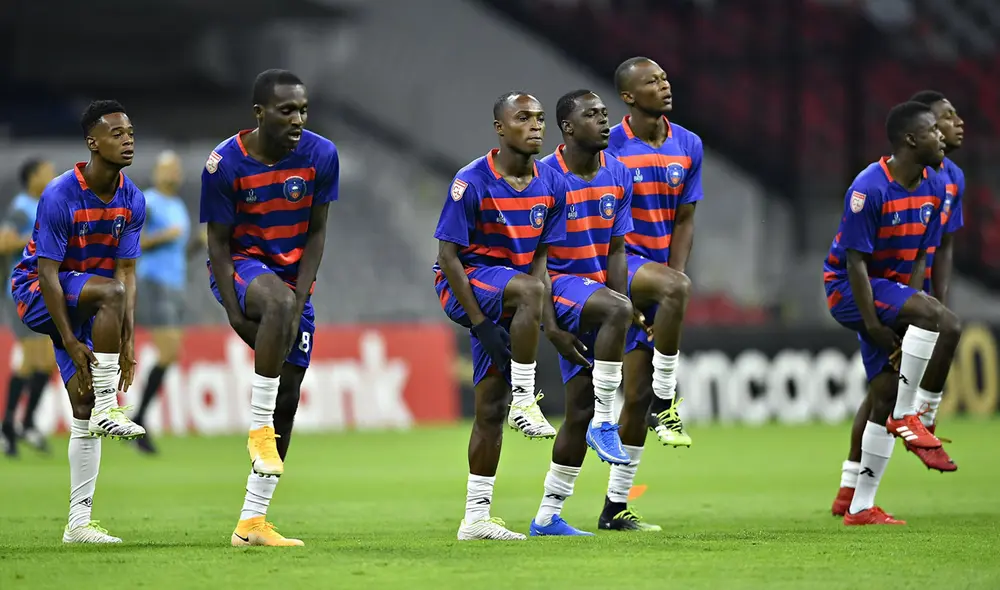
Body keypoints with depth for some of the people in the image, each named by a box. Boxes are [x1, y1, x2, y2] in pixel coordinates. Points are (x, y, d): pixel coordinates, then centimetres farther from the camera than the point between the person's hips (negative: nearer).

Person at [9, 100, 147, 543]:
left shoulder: (132, 201, -4)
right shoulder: (59, 197, -22)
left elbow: (126, 272, -4)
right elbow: (48, 272, -22)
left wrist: (127, 342, -13)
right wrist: (70, 343, -23)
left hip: (84, 300, 6)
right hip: (36, 293, -6)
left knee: (83, 409, -1)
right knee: (109, 291, -34)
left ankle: (79, 523, 0)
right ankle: (107, 409, -28)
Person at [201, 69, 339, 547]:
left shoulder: (321, 156, -9)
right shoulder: (226, 163, -16)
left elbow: (315, 234, -2)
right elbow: (218, 242, -10)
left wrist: (299, 302, -12)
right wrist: (235, 313, -17)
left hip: (293, 273, 4)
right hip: (241, 265, -4)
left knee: (287, 402, -1)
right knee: (277, 302, -40)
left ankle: (252, 522, 4)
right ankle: (259, 428, -29)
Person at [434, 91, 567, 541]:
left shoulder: (551, 185, 1)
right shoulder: (472, 183, -16)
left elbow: (540, 256, 6)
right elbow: (448, 255, -15)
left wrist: (542, 319, -9)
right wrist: (479, 322, -20)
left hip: (508, 295, 6)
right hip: (465, 284, -6)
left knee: (491, 409, 5)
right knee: (529, 289, -36)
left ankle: (476, 518, 9)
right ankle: (524, 400, -28)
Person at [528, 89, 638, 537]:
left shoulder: (618, 176, 5)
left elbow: (616, 251, 4)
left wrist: (618, 321, -5)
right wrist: (550, 324, -17)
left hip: (597, 287, 6)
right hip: (559, 284, -6)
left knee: (580, 408, 2)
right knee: (617, 308, -36)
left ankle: (548, 517, 8)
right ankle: (604, 422, -26)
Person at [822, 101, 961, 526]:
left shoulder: (934, 188, 4)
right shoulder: (870, 187, -20)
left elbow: (920, 256, 7)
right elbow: (855, 259, -19)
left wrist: (908, 308, -5)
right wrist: (872, 323, -21)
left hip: (893, 289, 8)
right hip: (849, 288, -8)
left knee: (883, 397, 5)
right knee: (939, 319, -30)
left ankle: (860, 507, 9)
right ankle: (905, 415, -17)